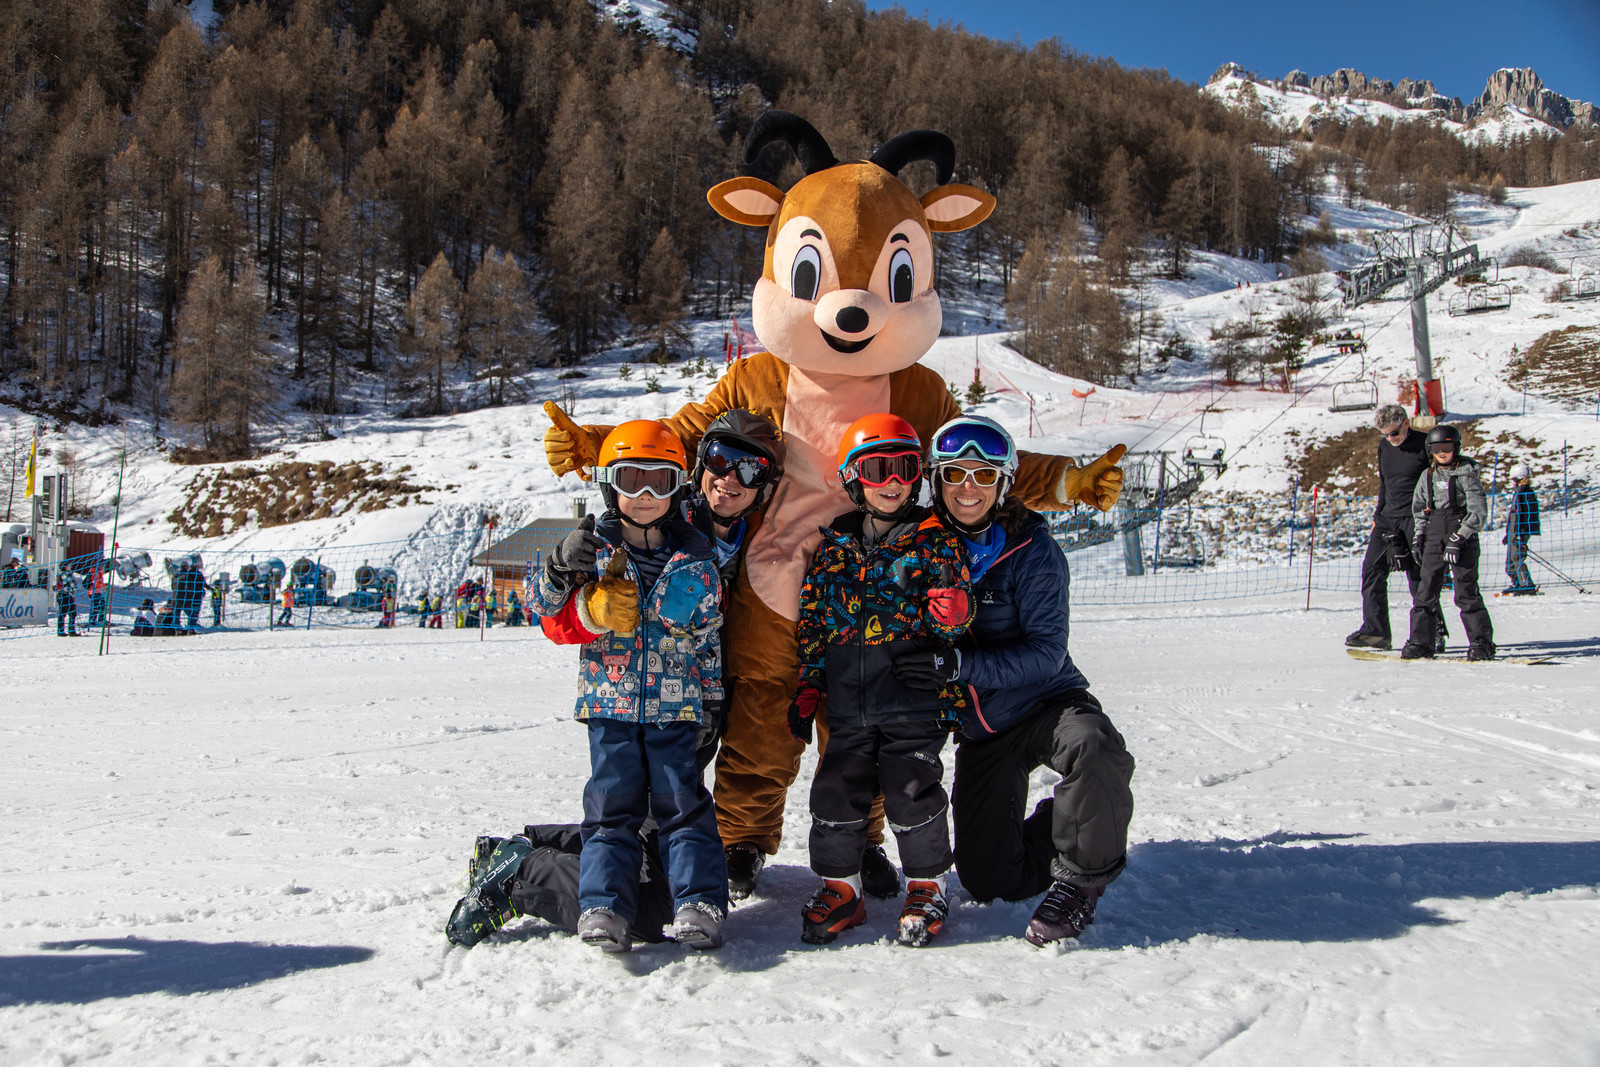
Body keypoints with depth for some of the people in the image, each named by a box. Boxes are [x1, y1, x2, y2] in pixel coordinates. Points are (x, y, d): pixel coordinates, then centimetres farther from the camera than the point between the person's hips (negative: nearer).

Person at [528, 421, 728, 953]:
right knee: (613, 803, -2)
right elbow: (551, 618, 3)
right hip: (609, 700, 0)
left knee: (682, 799, -2)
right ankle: (604, 905, -4)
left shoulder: (695, 554, 6)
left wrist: (712, 700, 8)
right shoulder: (592, 547, 4)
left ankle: (699, 903, -3)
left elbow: (709, 633, 11)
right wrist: (559, 571, -16)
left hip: (676, 704, 0)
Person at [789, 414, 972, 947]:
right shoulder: (835, 546, 9)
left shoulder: (935, 541, 1)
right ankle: (840, 887, 22)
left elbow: (955, 629, 1)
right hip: (848, 708, 3)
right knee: (836, 791, 4)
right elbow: (812, 623, 14)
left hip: (914, 704, -3)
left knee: (912, 793, -1)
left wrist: (952, 612, -23)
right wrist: (806, 690, 11)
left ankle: (926, 888, 19)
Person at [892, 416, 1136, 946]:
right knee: (988, 879, 1)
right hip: (980, 728, 4)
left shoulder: (1032, 550, -14)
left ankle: (1080, 874, -14)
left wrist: (957, 665, -31)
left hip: (1046, 702, -4)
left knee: (1092, 745, -39)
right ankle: (1051, 830, 32)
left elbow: (1046, 652, -21)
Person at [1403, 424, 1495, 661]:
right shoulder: (1428, 476, 11)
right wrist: (1419, 535, 11)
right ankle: (1420, 643, 3)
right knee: (1426, 587, -1)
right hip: (1434, 534, 5)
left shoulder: (1466, 474, -5)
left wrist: (1458, 538, -16)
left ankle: (1482, 643, 0)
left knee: (1465, 590, -8)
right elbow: (1418, 507, 23)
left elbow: (1479, 512, -10)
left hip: (1463, 535, -5)